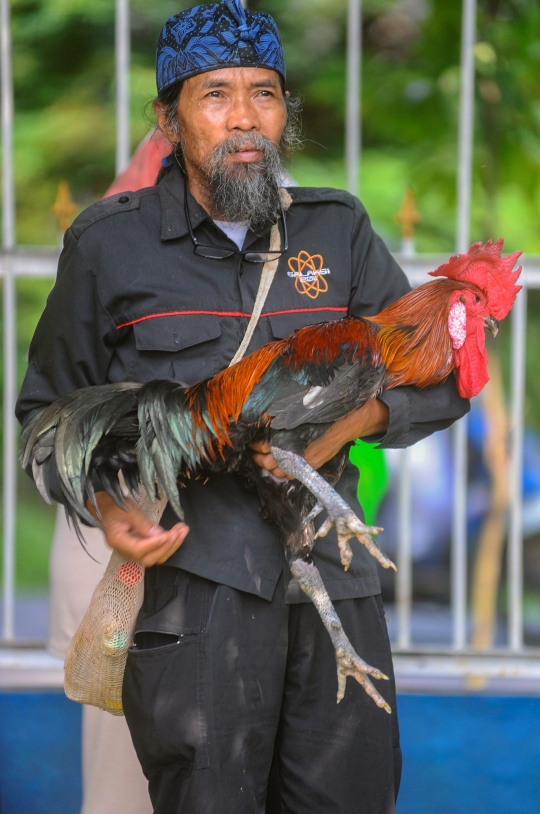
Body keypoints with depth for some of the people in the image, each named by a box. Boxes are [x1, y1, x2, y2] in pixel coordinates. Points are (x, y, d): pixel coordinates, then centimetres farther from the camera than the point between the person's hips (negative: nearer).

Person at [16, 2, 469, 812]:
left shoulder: (337, 231, 11)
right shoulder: (110, 245, 6)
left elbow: (442, 380, 12)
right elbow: (49, 408, 13)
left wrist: (349, 422, -8)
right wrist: (106, 506, -6)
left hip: (333, 574, 3)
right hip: (195, 579, -2)